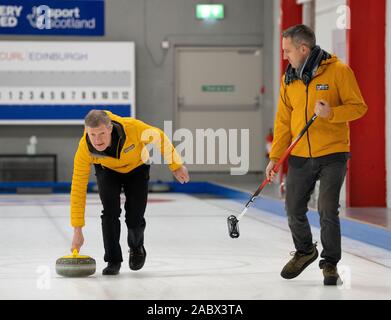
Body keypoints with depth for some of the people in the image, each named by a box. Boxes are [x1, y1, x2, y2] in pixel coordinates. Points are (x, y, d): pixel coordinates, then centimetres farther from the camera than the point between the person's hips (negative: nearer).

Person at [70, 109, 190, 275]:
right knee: (110, 211, -20)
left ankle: (136, 248, 26)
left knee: (134, 217, -7)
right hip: (107, 170, 0)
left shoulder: (131, 127, -41)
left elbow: (159, 137, -20)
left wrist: (176, 165, -10)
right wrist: (77, 230, -30)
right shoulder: (84, 149, -35)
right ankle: (113, 260, -2)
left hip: (137, 168, 0)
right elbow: (78, 189, -30)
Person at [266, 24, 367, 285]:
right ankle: (305, 251, 34)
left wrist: (331, 113, -25)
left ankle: (330, 263, 9)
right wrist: (275, 158, 4)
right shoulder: (288, 79, 7)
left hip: (332, 154, -5)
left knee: (328, 210, -9)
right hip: (299, 157, 5)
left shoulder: (338, 70, -8)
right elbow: (283, 121, 9)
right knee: (294, 210, 8)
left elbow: (358, 106, -7)